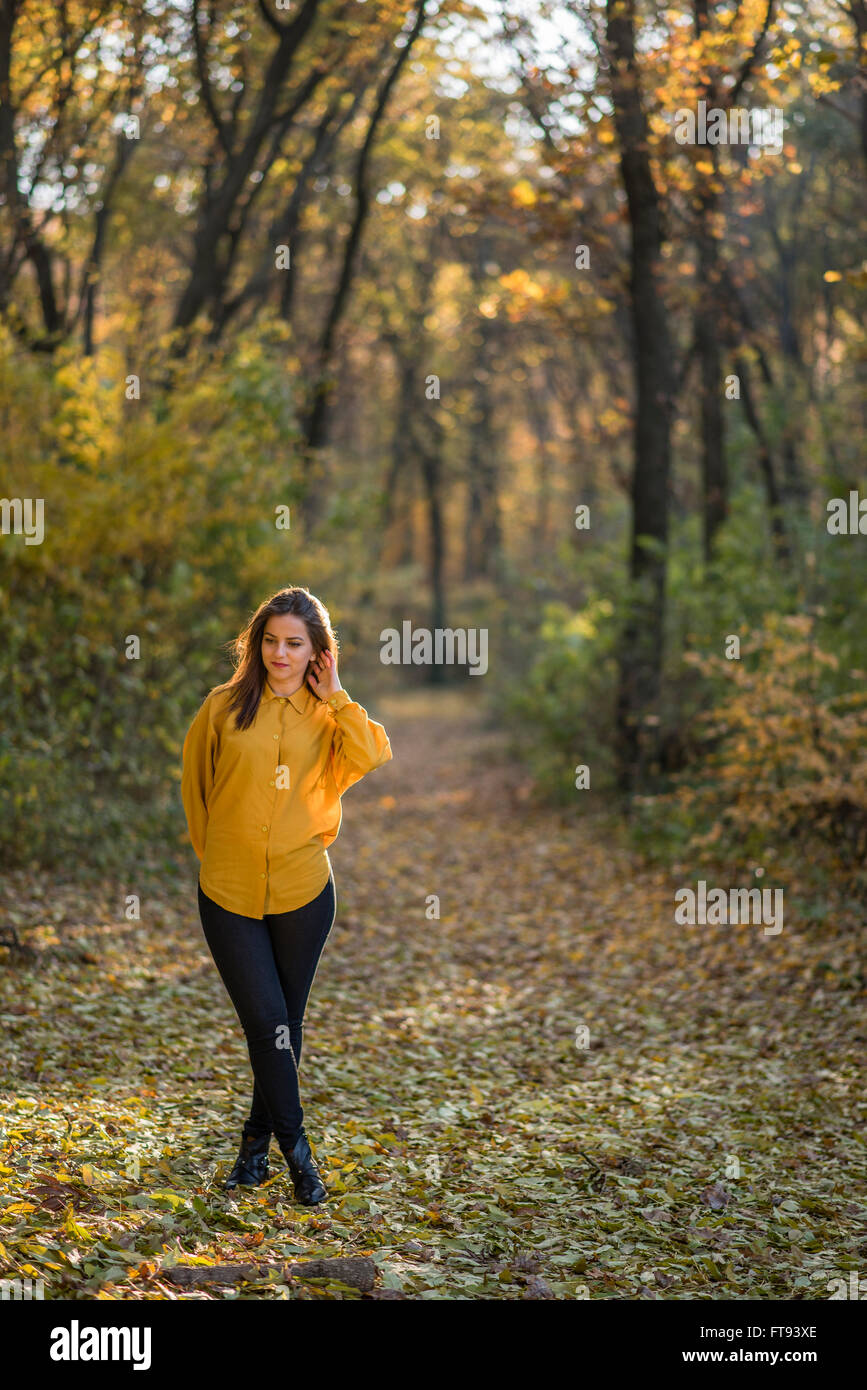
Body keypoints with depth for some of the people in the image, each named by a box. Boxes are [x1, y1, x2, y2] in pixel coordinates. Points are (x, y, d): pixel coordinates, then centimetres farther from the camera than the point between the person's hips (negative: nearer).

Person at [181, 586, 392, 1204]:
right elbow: (195, 786, 11)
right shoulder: (224, 707, -1)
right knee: (267, 1019, -7)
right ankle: (294, 1143, 8)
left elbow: (372, 759, -19)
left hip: (304, 891, 1)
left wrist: (335, 695, -13)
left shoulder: (329, 716, 2)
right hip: (230, 893, -1)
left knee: (285, 1024, 11)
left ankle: (258, 1137, 28)